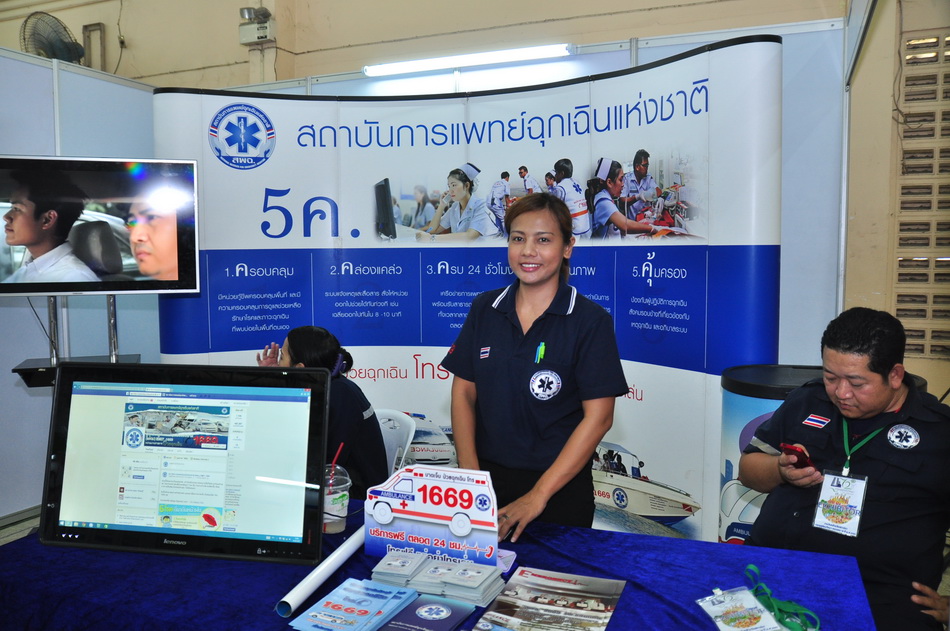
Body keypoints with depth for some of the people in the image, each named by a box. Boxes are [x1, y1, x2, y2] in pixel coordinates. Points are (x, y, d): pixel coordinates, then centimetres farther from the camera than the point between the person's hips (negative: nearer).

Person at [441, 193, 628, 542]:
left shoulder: (591, 320, -9)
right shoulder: (484, 308, 3)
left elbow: (598, 416, -13)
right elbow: (463, 392, 4)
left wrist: (539, 495, -16)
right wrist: (470, 474, -8)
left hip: (560, 489, -3)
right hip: (487, 478, 3)